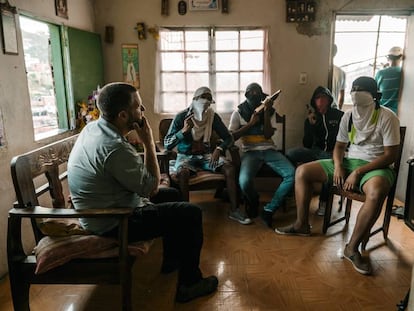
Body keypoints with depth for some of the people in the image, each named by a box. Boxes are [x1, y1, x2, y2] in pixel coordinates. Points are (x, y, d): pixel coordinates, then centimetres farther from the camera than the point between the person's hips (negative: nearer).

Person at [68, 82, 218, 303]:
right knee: (191, 214, -6)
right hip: (113, 225, -10)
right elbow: (151, 187, -19)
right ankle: (189, 284, 7)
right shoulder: (115, 148, -31)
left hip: (101, 211, 10)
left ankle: (171, 260, 35)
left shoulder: (93, 128, 0)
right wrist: (148, 142, -17)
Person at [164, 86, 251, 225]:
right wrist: (184, 130, -28)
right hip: (186, 156, -3)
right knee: (183, 172, -38)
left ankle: (234, 210, -12)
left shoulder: (213, 116, 0)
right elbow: (167, 145, -13)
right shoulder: (181, 117, -9)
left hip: (206, 155, 3)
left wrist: (218, 149, -19)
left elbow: (228, 138, 3)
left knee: (230, 168, -22)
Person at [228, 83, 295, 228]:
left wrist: (266, 112, -11)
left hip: (269, 150, 2)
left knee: (292, 174, -24)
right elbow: (231, 136, -2)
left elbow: (268, 135, -3)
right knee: (244, 181, -32)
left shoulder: (270, 111, 10)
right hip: (250, 151, -2)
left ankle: (269, 209, -12)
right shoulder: (239, 112, 6)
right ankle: (253, 202, 6)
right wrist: (251, 123, -7)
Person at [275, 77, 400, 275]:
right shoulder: (348, 116, 6)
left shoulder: (387, 118, -11)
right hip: (348, 162, 6)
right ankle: (302, 224, 5)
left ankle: (352, 247, -26)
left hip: (375, 167, -6)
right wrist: (338, 165, -9)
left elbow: (390, 156, -15)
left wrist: (358, 172, -23)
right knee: (302, 171, -6)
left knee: (376, 192, -42)